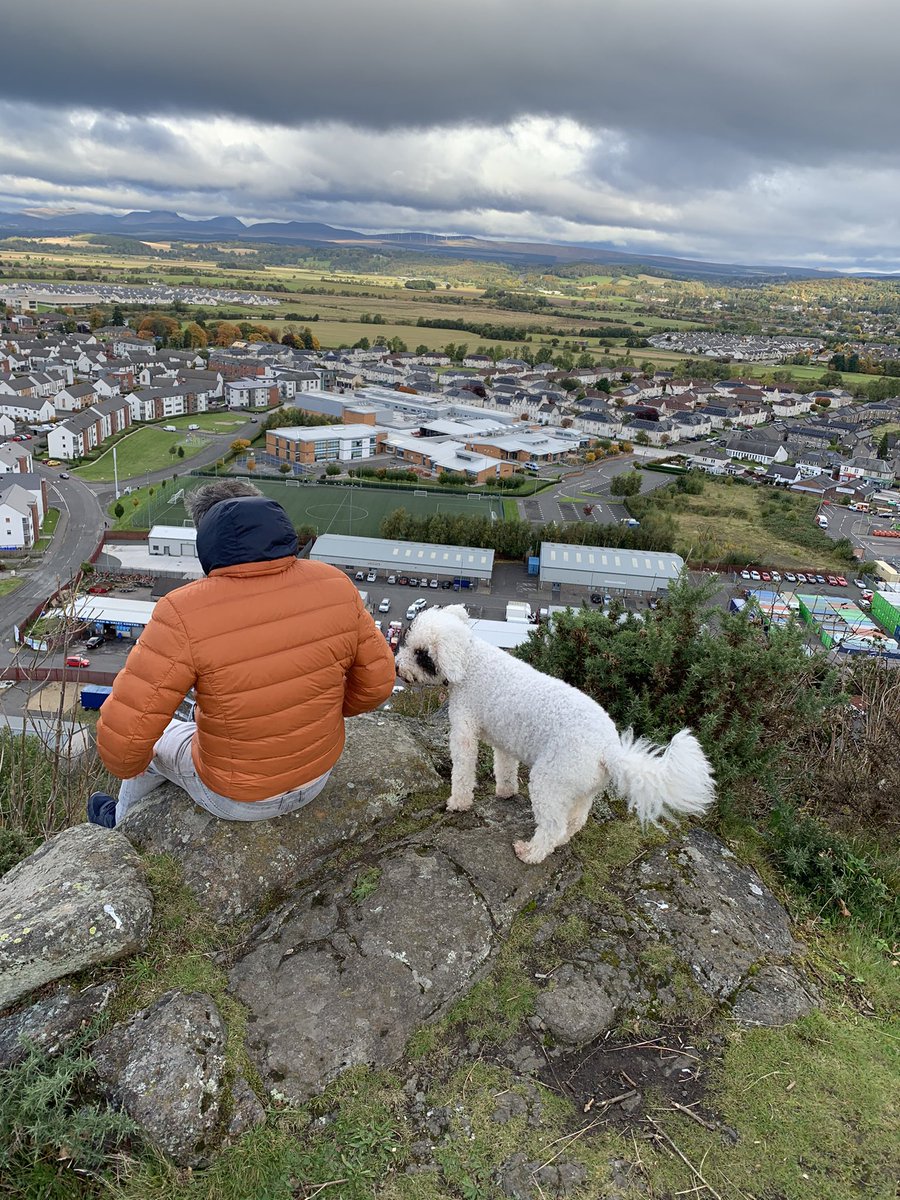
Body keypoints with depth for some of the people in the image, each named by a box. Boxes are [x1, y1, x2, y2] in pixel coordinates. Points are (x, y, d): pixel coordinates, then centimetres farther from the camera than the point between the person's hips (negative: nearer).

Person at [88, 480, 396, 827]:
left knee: (158, 740, 27)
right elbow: (376, 681, -6)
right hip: (318, 774, 5)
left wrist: (128, 766, -2)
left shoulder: (184, 615, -29)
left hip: (234, 798, -4)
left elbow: (123, 732, -26)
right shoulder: (335, 585, -16)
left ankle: (120, 824, 56)